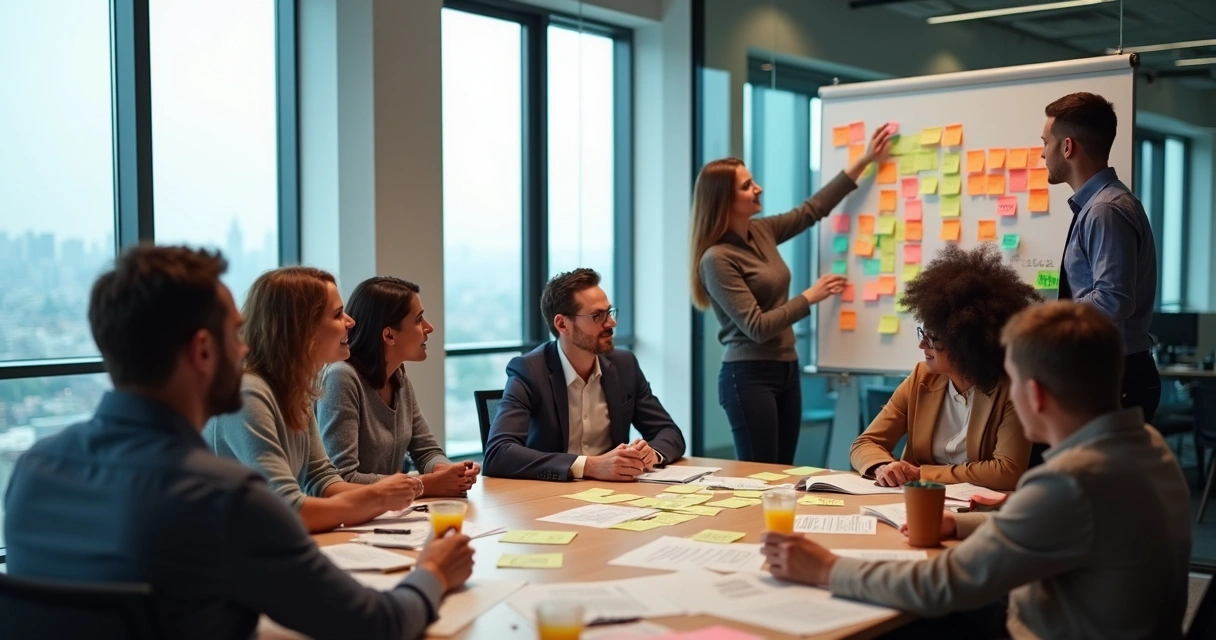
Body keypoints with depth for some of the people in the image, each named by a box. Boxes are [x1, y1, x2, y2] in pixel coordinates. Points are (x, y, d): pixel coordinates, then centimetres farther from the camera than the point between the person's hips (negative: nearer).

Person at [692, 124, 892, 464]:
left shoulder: (761, 231, 6)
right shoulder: (717, 258, -16)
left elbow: (812, 209, 17)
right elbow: (757, 327, -19)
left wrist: (865, 160, 17)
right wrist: (810, 297, -10)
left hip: (786, 369, 8)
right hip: (749, 376, -8)